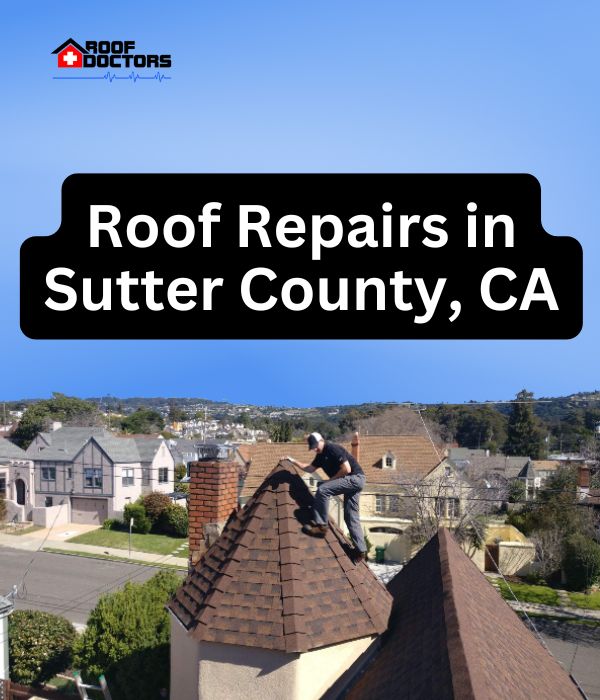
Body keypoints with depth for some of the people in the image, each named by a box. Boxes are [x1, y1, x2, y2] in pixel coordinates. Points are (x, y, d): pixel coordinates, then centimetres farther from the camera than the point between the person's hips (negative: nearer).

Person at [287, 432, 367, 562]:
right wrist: (294, 461, 21)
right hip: (353, 482, 10)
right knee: (351, 517, 8)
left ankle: (320, 525, -16)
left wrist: (331, 479, -11)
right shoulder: (321, 455, 14)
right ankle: (360, 550, 9)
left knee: (322, 489, -20)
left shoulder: (333, 449, -14)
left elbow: (347, 469, -20)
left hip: (355, 478, -10)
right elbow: (310, 469, 27)